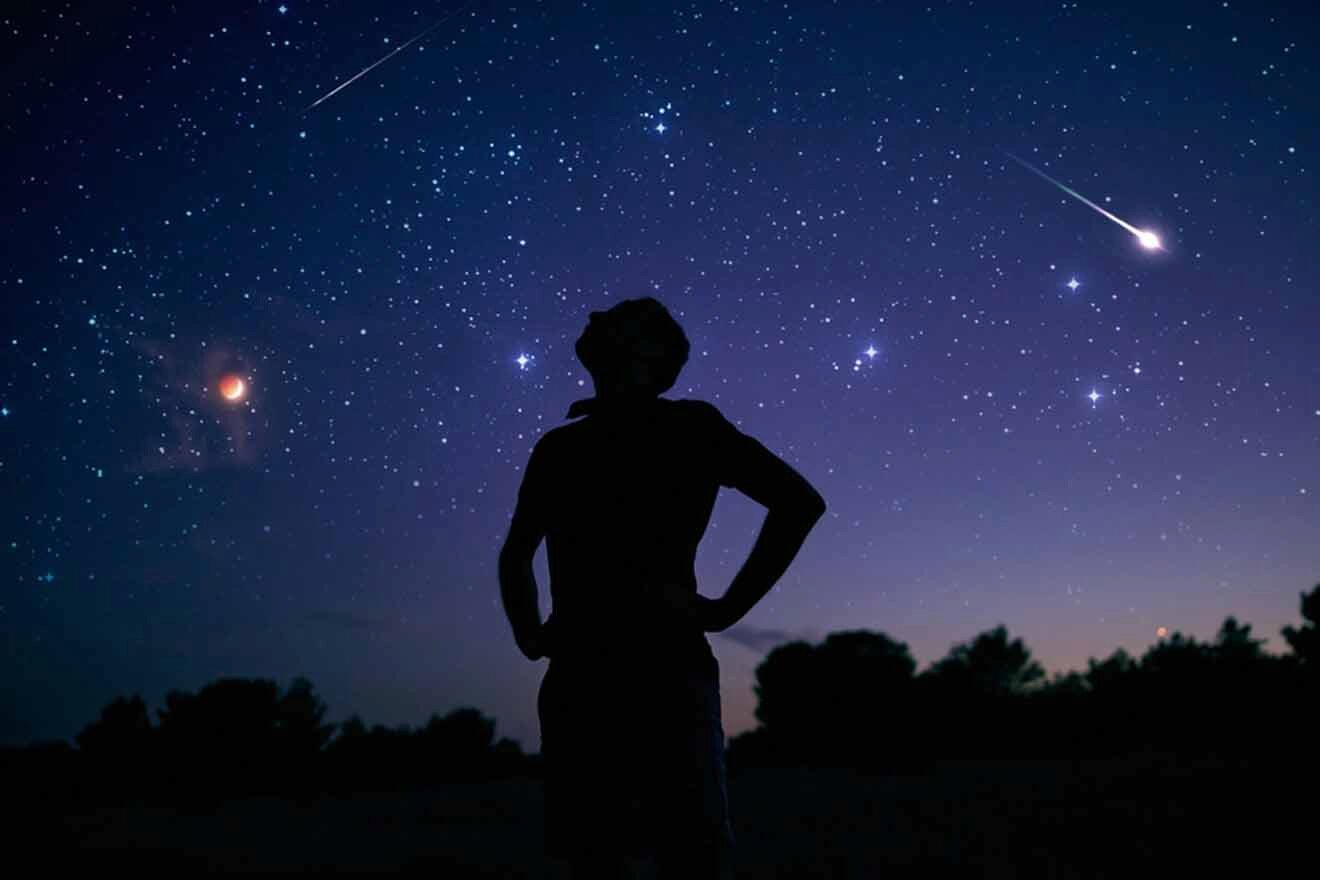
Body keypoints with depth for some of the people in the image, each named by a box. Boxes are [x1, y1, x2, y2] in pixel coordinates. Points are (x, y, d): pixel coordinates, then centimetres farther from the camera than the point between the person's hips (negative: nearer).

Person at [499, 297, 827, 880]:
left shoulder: (690, 427, 8)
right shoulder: (558, 448, 18)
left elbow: (799, 500, 4)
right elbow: (515, 556, 30)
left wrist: (728, 606, -3)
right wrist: (529, 635, 13)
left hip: (667, 668, -3)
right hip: (575, 674, 4)